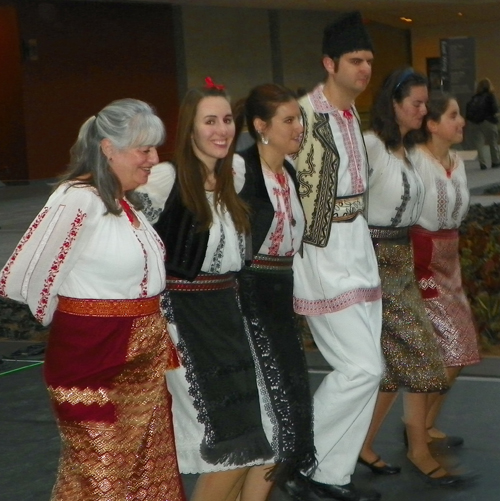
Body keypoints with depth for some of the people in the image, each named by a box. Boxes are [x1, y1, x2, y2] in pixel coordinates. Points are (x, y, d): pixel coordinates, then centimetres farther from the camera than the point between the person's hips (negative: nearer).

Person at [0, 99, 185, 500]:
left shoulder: (125, 200, 9)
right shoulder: (78, 200, -20)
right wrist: (77, 316, -4)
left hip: (145, 358, 9)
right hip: (95, 360, -9)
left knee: (150, 467, 17)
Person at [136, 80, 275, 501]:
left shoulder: (233, 175, 10)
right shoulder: (166, 178, -12)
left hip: (229, 317, 7)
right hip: (184, 320, -7)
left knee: (265, 449, 6)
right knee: (232, 451, -6)